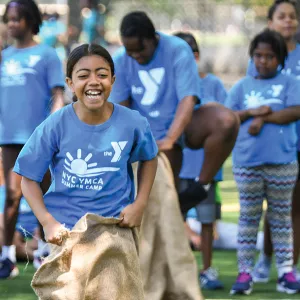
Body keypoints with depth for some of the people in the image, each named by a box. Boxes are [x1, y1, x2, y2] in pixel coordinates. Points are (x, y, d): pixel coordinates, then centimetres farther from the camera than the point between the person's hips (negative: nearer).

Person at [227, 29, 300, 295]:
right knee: (248, 218, 3)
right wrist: (251, 112, -12)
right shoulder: (242, 86, 10)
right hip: (247, 163, 2)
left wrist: (264, 118, -12)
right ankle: (245, 273, 4)